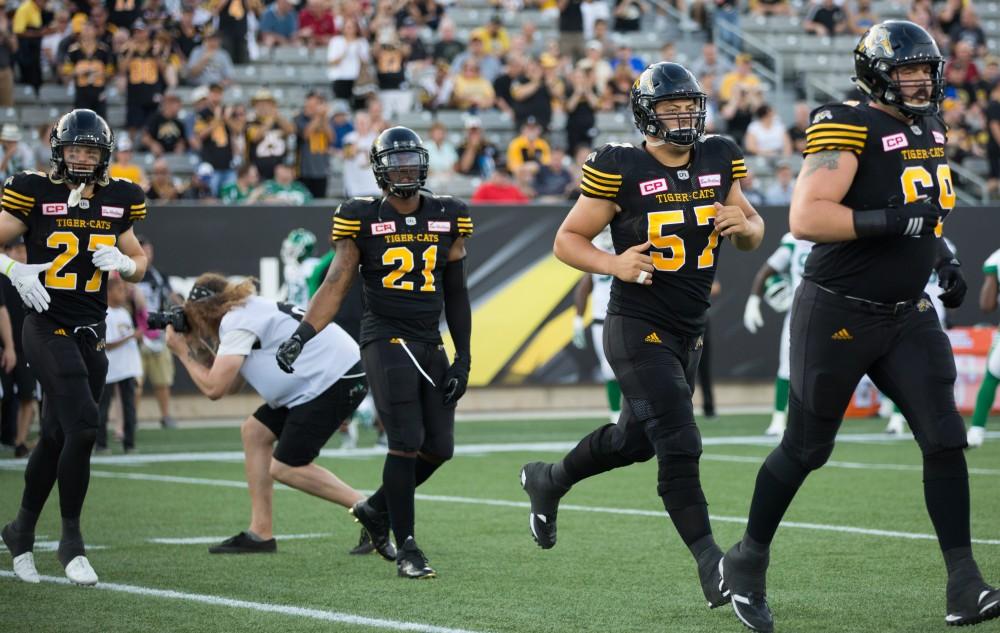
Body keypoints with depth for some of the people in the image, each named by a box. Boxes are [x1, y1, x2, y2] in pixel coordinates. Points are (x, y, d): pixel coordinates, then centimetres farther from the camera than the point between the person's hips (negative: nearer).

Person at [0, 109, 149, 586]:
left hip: (91, 335, 5)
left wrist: (124, 263, -3)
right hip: (48, 329, -5)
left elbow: (138, 265, 19)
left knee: (56, 437, 11)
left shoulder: (117, 201, 8)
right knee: (82, 426, -18)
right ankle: (71, 540, -5)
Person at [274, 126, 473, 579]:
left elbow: (456, 293, 13)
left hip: (431, 343, 5)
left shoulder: (446, 218, 8)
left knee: (438, 449, 3)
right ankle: (406, 548, -2)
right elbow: (336, 285, -3)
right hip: (386, 338, -5)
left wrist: (463, 358, 9)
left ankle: (375, 509, 28)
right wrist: (302, 334, -18)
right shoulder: (363, 219, -2)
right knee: (406, 442, -12)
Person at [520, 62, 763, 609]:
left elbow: (753, 234, 13)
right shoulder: (621, 169, -14)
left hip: (689, 332, 7)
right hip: (638, 329, -7)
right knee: (680, 445, -15)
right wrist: (615, 264, -25)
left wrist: (743, 224, -11)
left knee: (635, 439, 22)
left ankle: (547, 481, 47)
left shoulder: (717, 160, 2)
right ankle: (710, 563, -10)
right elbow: (567, 239, -7)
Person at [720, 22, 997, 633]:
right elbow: (805, 217, -26)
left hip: (907, 315, 7)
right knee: (805, 449, 6)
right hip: (839, 315, -7)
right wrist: (891, 220, -29)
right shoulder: (851, 129, -17)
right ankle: (749, 560, 27)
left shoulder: (929, 129, 10)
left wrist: (945, 260, 10)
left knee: (945, 439, -6)